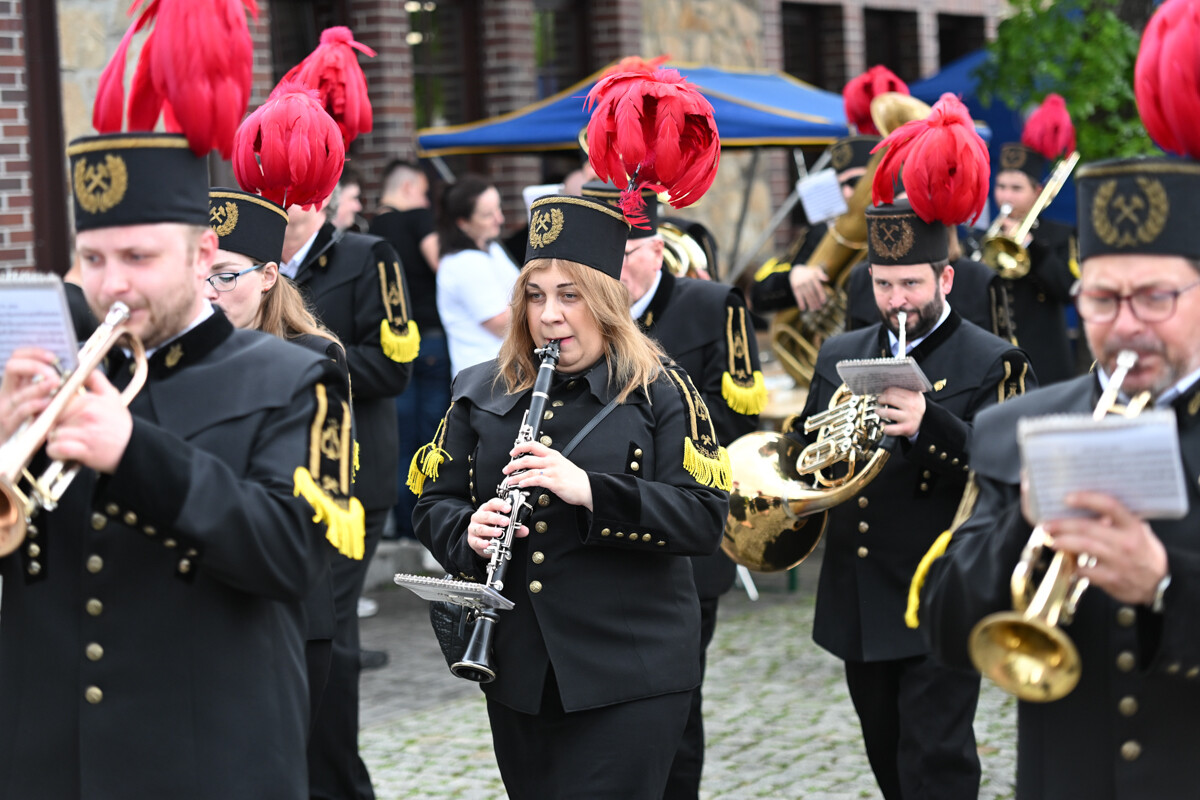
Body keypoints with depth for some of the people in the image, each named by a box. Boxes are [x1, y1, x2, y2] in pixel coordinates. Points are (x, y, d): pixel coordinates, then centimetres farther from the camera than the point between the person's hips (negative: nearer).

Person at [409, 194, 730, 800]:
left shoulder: (661, 392, -3)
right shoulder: (481, 392, 9)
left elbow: (705, 518, -12)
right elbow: (433, 505, 11)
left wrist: (589, 489, -25)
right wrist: (468, 534, -13)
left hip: (629, 678, -4)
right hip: (516, 672, 4)